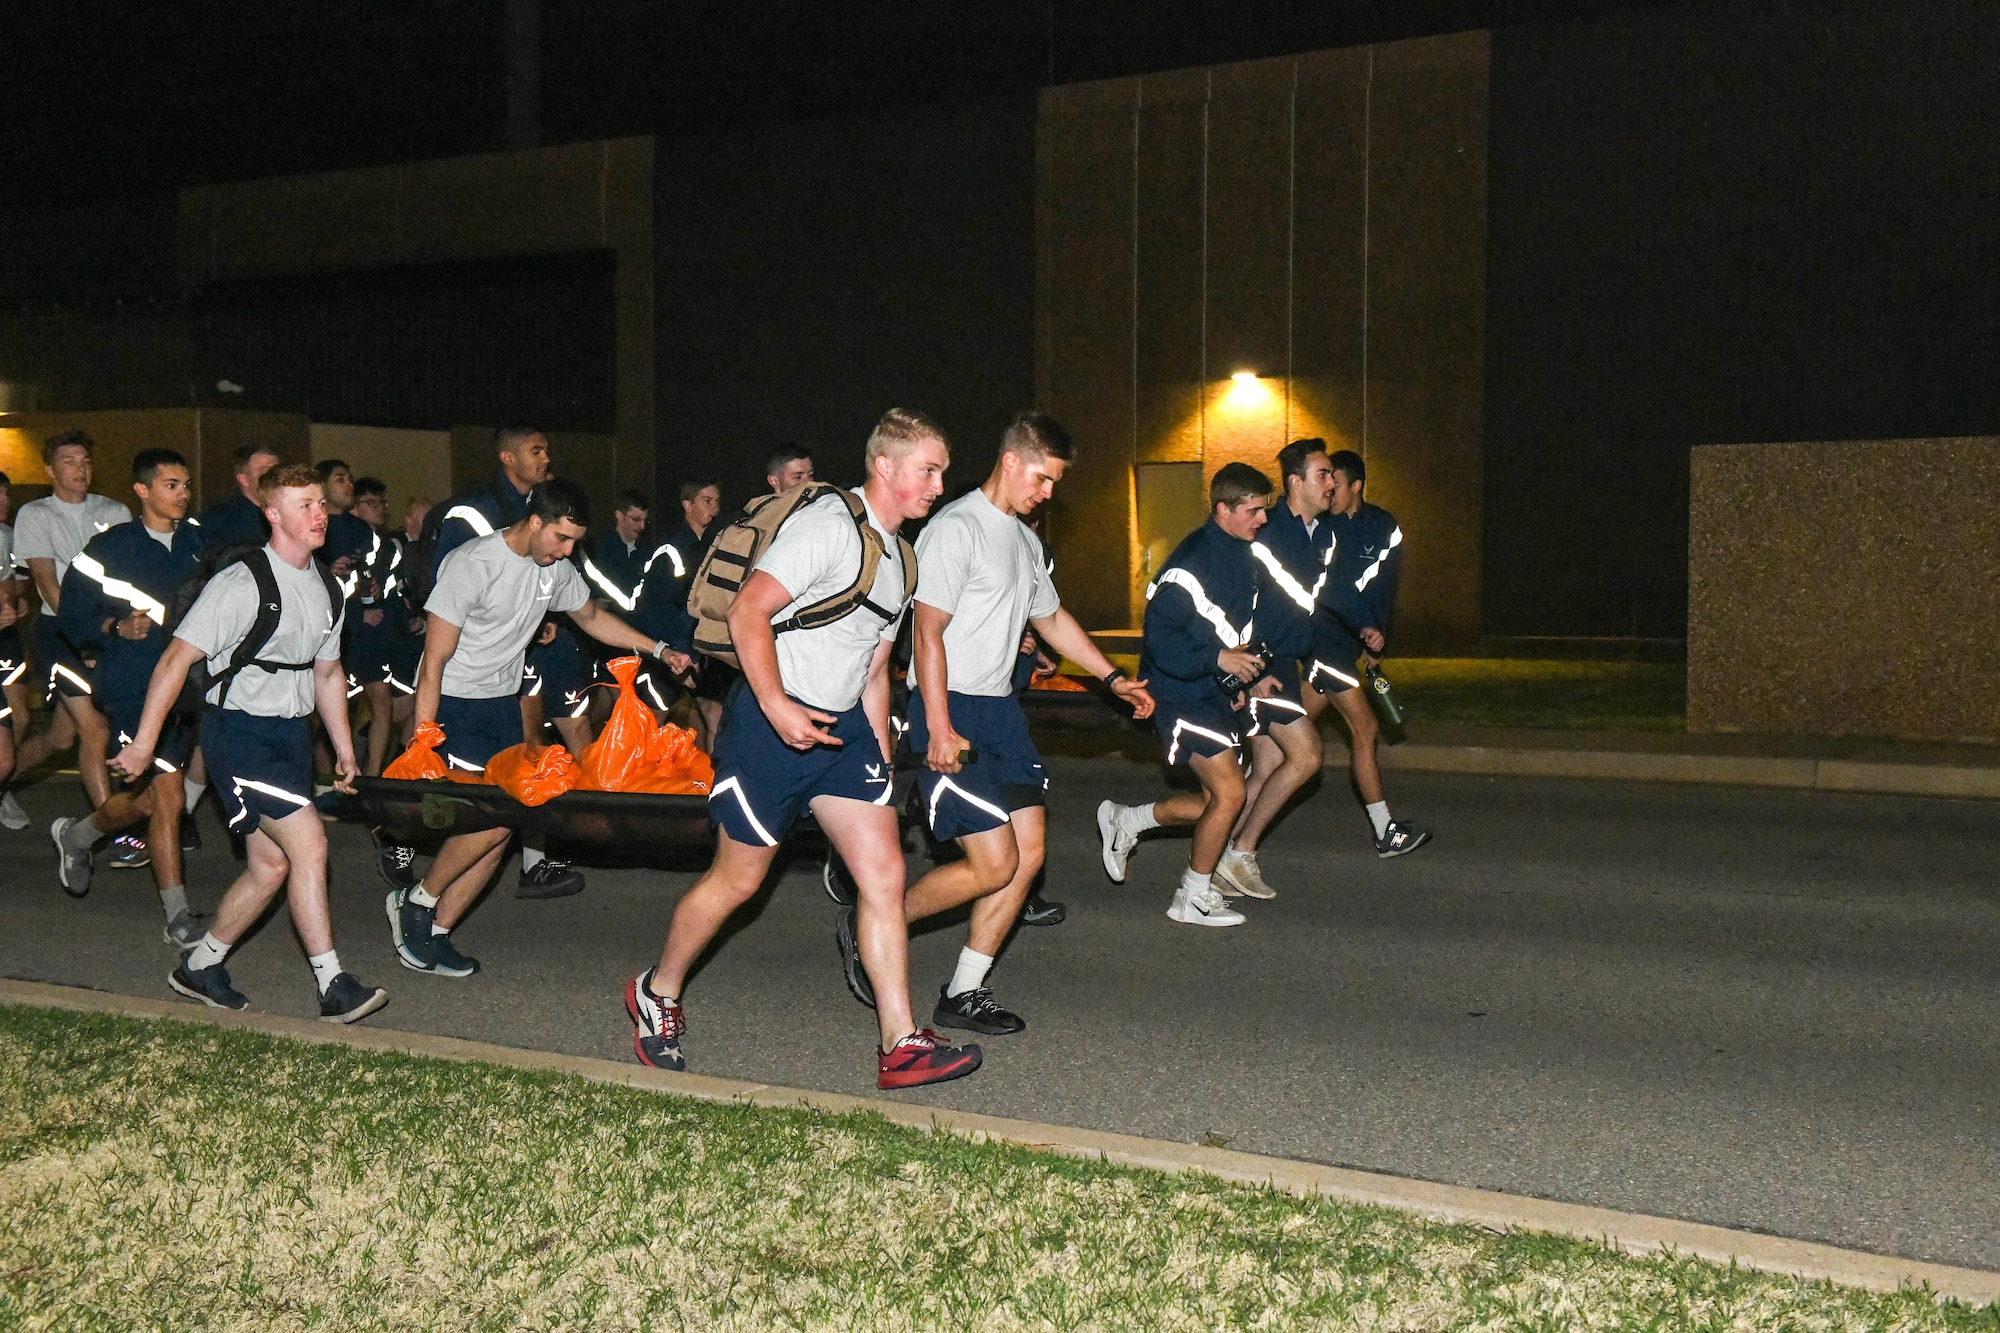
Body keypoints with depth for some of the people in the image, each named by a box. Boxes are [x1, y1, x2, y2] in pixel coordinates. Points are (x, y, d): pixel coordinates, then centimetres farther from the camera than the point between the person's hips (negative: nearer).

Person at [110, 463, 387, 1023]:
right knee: (309, 843, -16)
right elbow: (176, 658, -15)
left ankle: (200, 966, 28)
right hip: (240, 730, -8)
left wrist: (344, 749, 22)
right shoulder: (242, 583, -15)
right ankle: (334, 987, -12)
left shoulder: (325, 591, 9)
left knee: (271, 864, 9)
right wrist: (144, 743, -16)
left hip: (291, 732, 8)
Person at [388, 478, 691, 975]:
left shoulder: (556, 568, 1)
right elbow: (434, 663, -19)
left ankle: (433, 934, 10)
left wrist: (658, 649, 14)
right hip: (453, 702, -7)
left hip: (503, 701, 7)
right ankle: (417, 902, 2)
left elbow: (591, 616, 23)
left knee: (500, 827, 0)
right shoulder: (472, 565, -20)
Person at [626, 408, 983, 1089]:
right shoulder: (829, 524, -14)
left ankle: (901, 1045, 0)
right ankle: (656, 993, 28)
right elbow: (747, 612, -20)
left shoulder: (898, 557, 16)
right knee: (738, 878, 4)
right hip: (775, 721, -8)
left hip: (843, 727, 8)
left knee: (885, 873, -3)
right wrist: (777, 706, -27)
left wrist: (881, 761, 19)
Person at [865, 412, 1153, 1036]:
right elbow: (928, 632, -17)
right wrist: (940, 728, -23)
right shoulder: (956, 528, -12)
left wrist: (1114, 677, 27)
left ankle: (963, 993, 12)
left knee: (1029, 853, 3)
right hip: (950, 707, -9)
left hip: (1001, 707, 9)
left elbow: (1051, 616, 31)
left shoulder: (1025, 540, 17)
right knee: (995, 865, -12)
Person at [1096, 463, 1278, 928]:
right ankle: (1192, 899, 7)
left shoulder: (1243, 554, 9)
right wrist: (1217, 659, -29)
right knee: (1229, 793, -10)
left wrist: (1248, 672, 11)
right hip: (1183, 695, -9)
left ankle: (1125, 821, 31)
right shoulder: (1193, 562, -21)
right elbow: (1160, 637, -24)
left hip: (1218, 693, 9)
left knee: (1216, 800, 12)